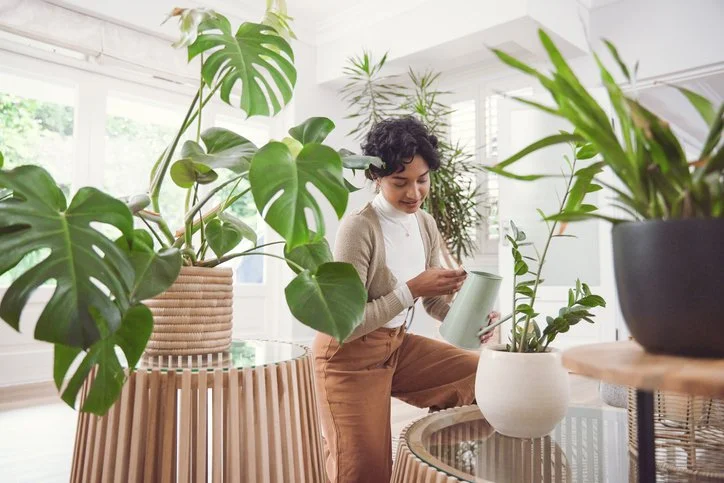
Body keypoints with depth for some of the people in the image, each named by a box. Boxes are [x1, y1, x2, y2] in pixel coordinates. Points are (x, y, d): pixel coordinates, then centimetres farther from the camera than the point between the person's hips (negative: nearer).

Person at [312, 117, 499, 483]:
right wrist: (412, 289, -28)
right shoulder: (359, 228, -23)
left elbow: (434, 302, 6)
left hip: (398, 345, 7)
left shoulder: (425, 224, -2)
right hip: (350, 356, -6)